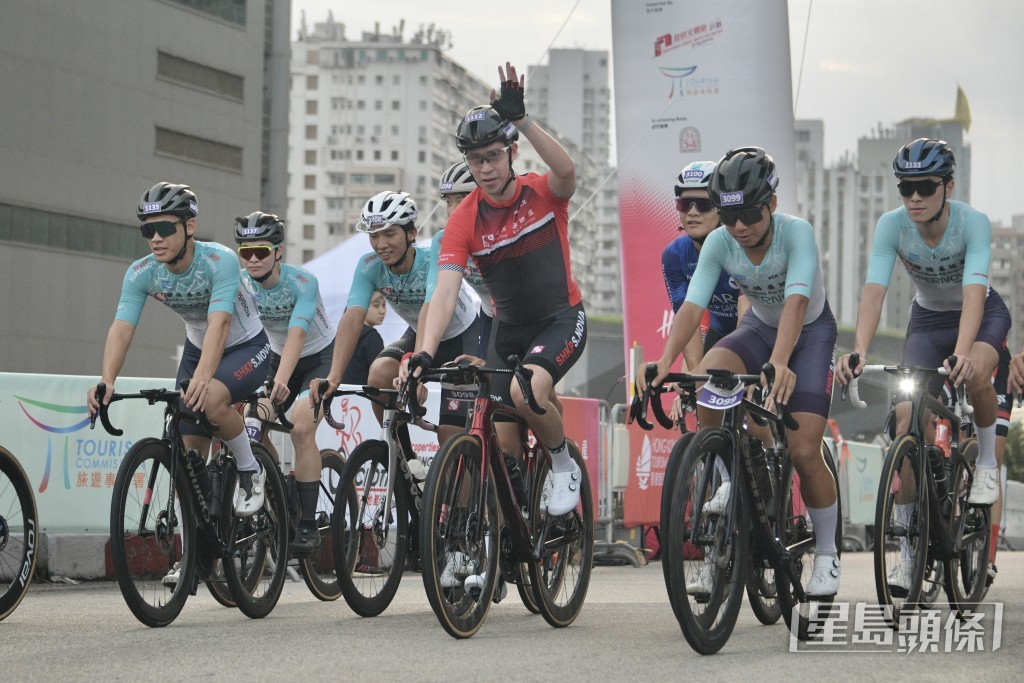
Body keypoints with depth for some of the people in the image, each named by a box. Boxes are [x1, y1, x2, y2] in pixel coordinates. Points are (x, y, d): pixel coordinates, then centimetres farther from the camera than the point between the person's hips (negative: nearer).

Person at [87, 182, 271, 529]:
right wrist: (106, 382, -45)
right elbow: (121, 328, -27)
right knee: (190, 456, -3)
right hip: (197, 348, 5)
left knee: (211, 399, -35)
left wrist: (201, 378, -59)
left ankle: (250, 471, -11)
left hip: (246, 348, -5)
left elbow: (219, 323, -43)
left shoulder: (219, 261, -31)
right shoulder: (141, 273, -18)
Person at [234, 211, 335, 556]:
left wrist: (281, 381, -57)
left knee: (301, 427, -26)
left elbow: (297, 334, -42)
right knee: (252, 427, -12)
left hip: (320, 357, -5)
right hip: (278, 357, 5)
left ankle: (307, 525, -22)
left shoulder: (302, 282, -29)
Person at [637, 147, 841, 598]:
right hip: (759, 326, 3)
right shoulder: (719, 244, -21)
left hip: (811, 330, -3)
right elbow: (691, 307, -27)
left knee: (804, 453, -14)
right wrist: (664, 363, -44)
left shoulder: (796, 233, -31)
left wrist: (780, 365, -60)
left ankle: (827, 555, 7)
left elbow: (795, 303, -44)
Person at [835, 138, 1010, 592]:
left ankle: (987, 460, -6)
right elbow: (874, 291, -33)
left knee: (976, 373, -37)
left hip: (982, 315, -3)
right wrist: (859, 352, -49)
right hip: (928, 318, 3)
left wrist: (961, 354, -58)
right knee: (905, 419, -14)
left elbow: (973, 292, -42)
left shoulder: (973, 223, -30)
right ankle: (908, 551, -5)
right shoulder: (892, 225, -23)